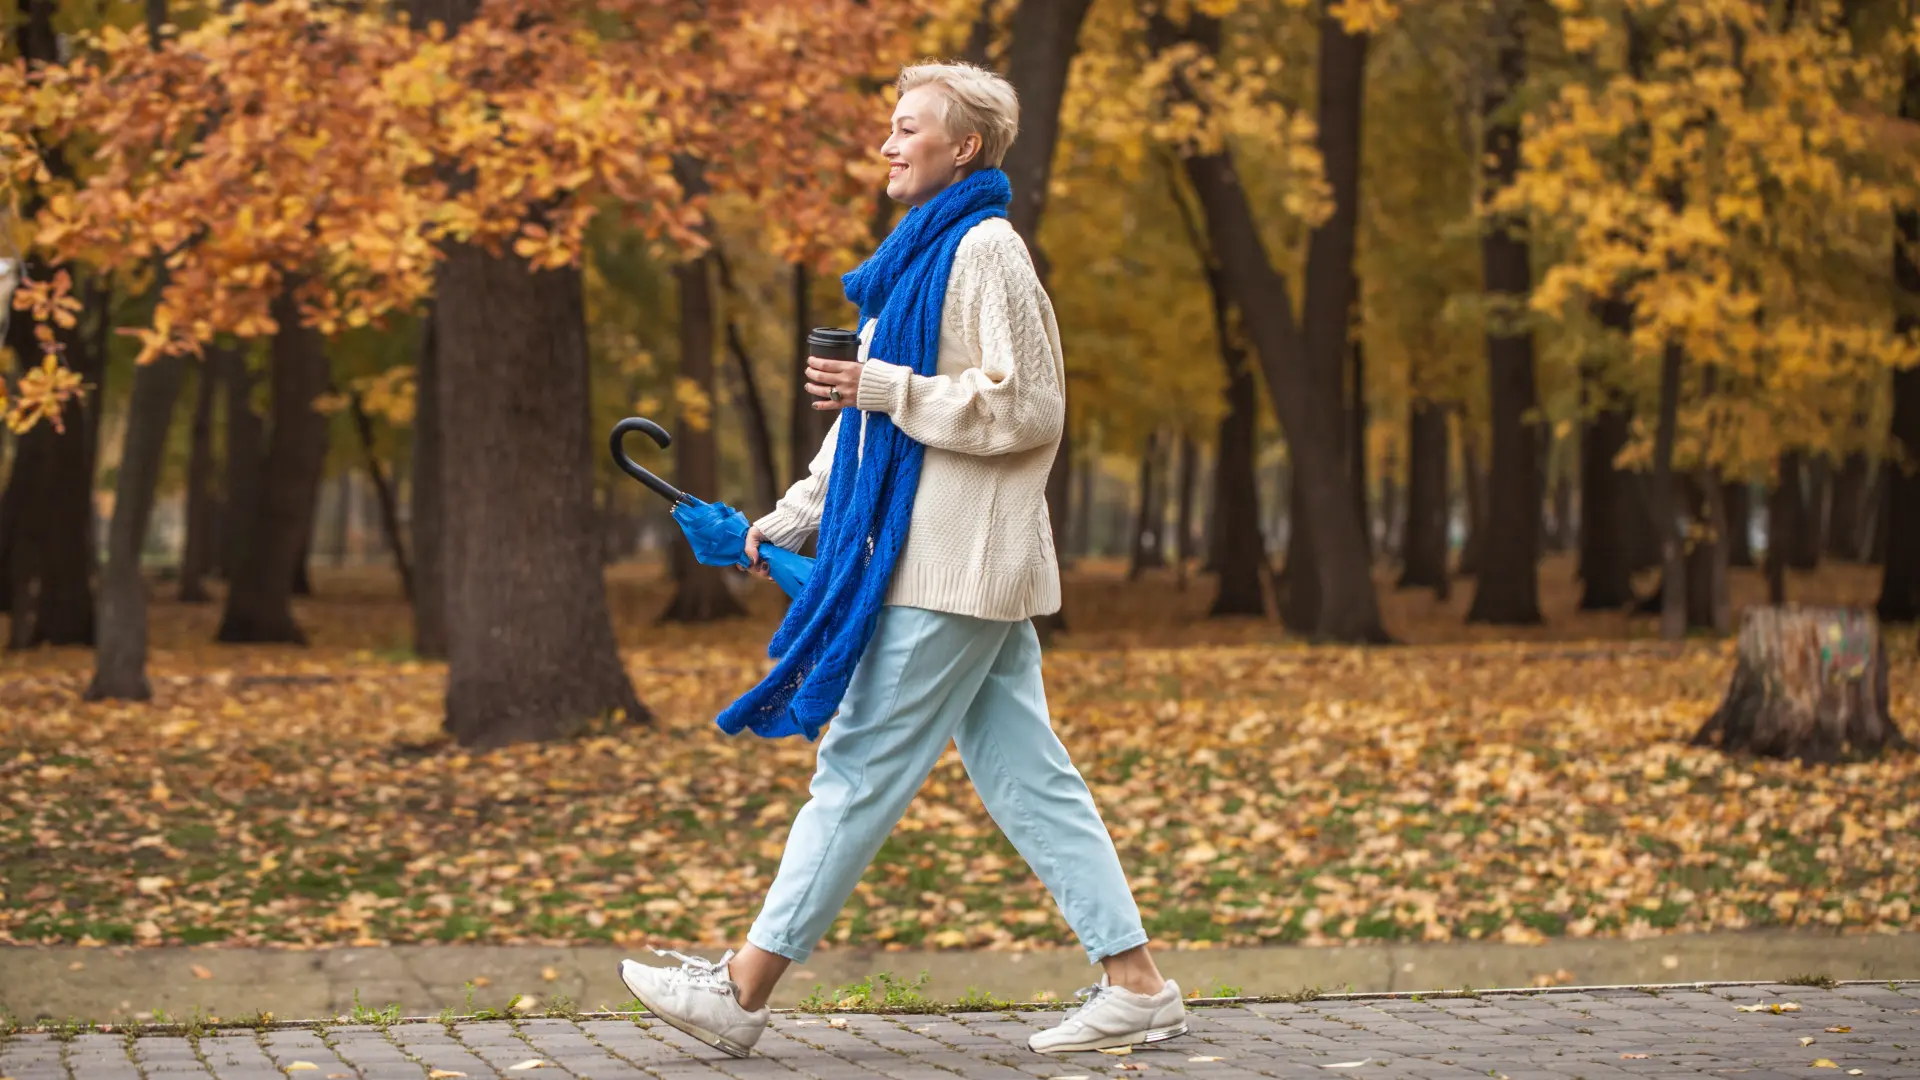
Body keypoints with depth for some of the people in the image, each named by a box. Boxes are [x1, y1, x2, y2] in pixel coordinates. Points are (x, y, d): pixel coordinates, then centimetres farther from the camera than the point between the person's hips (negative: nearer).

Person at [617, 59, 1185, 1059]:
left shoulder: (987, 250, -11)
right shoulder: (926, 254, 19)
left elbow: (1026, 411, -17)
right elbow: (873, 411, 24)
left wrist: (883, 388, -17)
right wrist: (796, 517, 20)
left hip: (956, 567, -10)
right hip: (939, 557, 10)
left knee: (860, 770, -5)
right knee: (1025, 777, 7)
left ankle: (743, 991, 0)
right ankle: (1135, 984, 8)